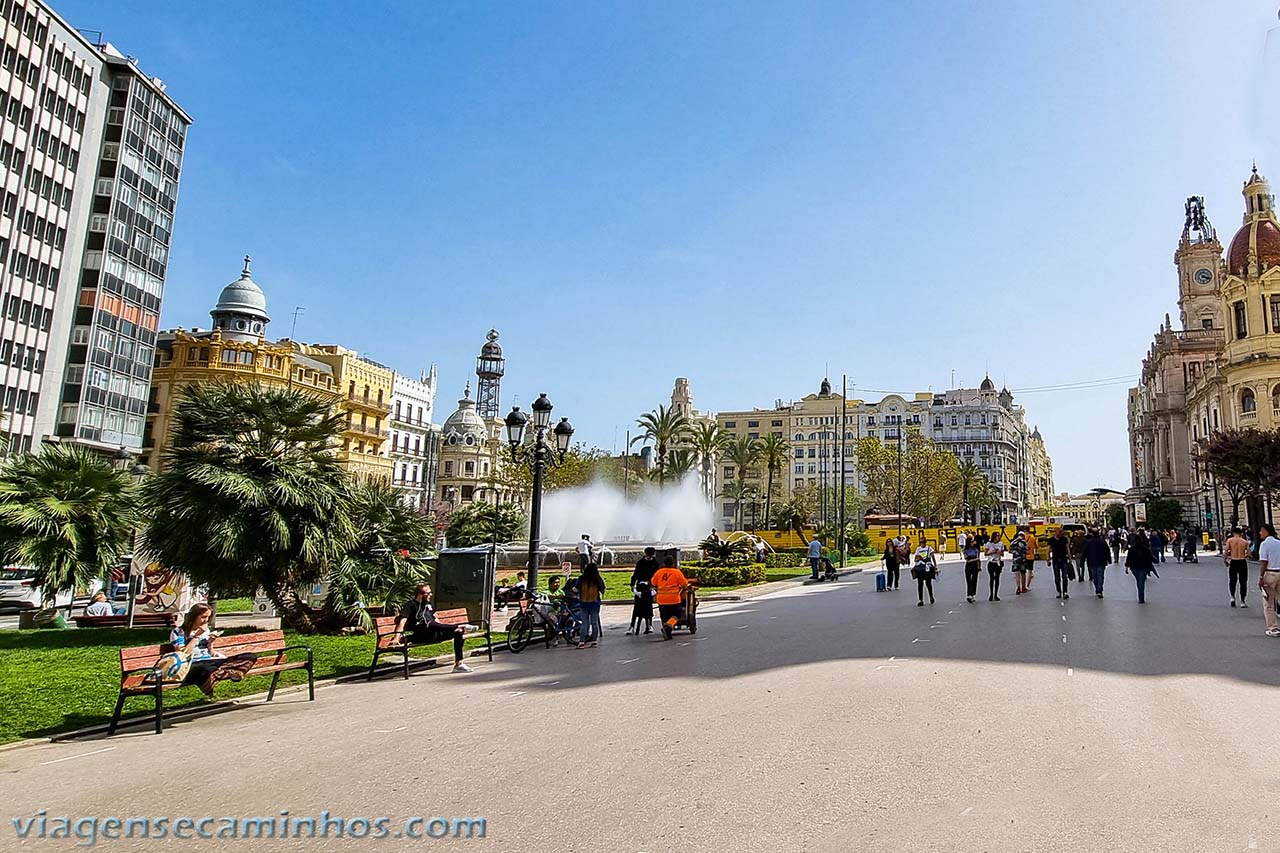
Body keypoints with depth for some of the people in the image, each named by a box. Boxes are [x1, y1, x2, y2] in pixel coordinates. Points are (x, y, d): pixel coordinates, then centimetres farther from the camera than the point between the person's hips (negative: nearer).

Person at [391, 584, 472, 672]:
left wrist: (450, 628, 18)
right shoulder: (411, 605, 2)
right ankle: (458, 626, -32)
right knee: (429, 624, -39)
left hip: (434, 635, 7)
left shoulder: (429, 604, 24)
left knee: (458, 632, -10)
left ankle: (458, 664, -10)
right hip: (420, 637, -7)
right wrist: (396, 638, -25)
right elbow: (402, 621, -11)